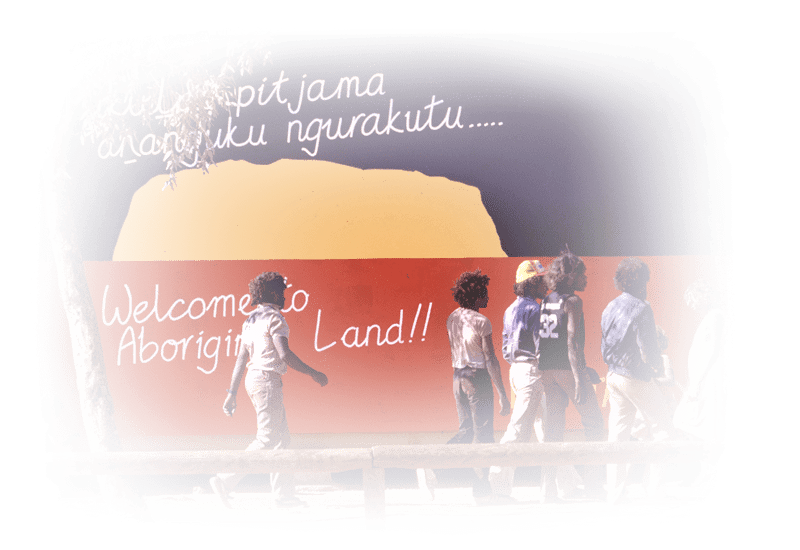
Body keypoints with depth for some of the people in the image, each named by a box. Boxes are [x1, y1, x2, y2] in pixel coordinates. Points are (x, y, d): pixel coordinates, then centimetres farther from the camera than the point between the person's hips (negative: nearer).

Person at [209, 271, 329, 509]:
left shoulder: (251, 320, 17)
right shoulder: (274, 317, -10)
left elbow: (241, 359, 14)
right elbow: (285, 354, -20)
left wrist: (232, 393, 13)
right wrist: (313, 373, -12)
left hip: (254, 378, 10)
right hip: (267, 379, -10)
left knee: (282, 439, 9)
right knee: (267, 439, -9)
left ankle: (285, 494, 9)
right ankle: (225, 481, -10)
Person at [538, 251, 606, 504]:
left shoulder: (546, 301, 13)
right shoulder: (572, 301, -10)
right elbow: (572, 341, -18)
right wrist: (579, 378, -21)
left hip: (547, 369, 7)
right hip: (568, 369, -7)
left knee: (553, 427, 8)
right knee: (593, 422, 6)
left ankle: (549, 490, 4)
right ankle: (592, 485, 6)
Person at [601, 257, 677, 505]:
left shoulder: (609, 308, 11)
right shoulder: (641, 309, -14)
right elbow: (648, 349, -18)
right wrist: (658, 367, -1)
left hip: (613, 377, 7)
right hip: (637, 379, -7)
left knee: (617, 434, 7)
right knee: (664, 429, 6)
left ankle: (616, 492, 5)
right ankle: (656, 487, 4)